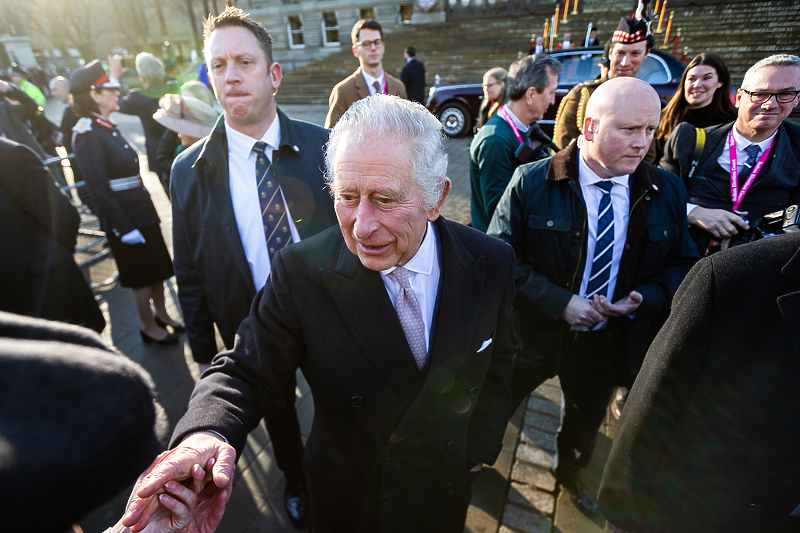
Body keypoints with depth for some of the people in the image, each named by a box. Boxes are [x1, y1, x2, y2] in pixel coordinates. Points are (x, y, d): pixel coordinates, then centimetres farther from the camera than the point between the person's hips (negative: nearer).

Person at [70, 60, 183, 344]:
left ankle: (161, 313, 35)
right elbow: (99, 189, -20)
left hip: (143, 210, 8)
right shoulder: (87, 134, -16)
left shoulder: (107, 126, 11)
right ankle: (149, 327, 23)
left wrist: (146, 210, 16)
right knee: (141, 275, 5)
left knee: (158, 266, 17)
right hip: (124, 217, -8)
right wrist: (124, 228, -21)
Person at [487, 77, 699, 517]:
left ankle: (568, 473, 63)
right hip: (534, 331, -3)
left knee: (587, 419, 29)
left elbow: (682, 264, 4)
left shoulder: (666, 192, -5)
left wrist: (645, 298, -16)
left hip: (611, 338, 4)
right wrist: (560, 302, -24)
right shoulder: (532, 182, -17)